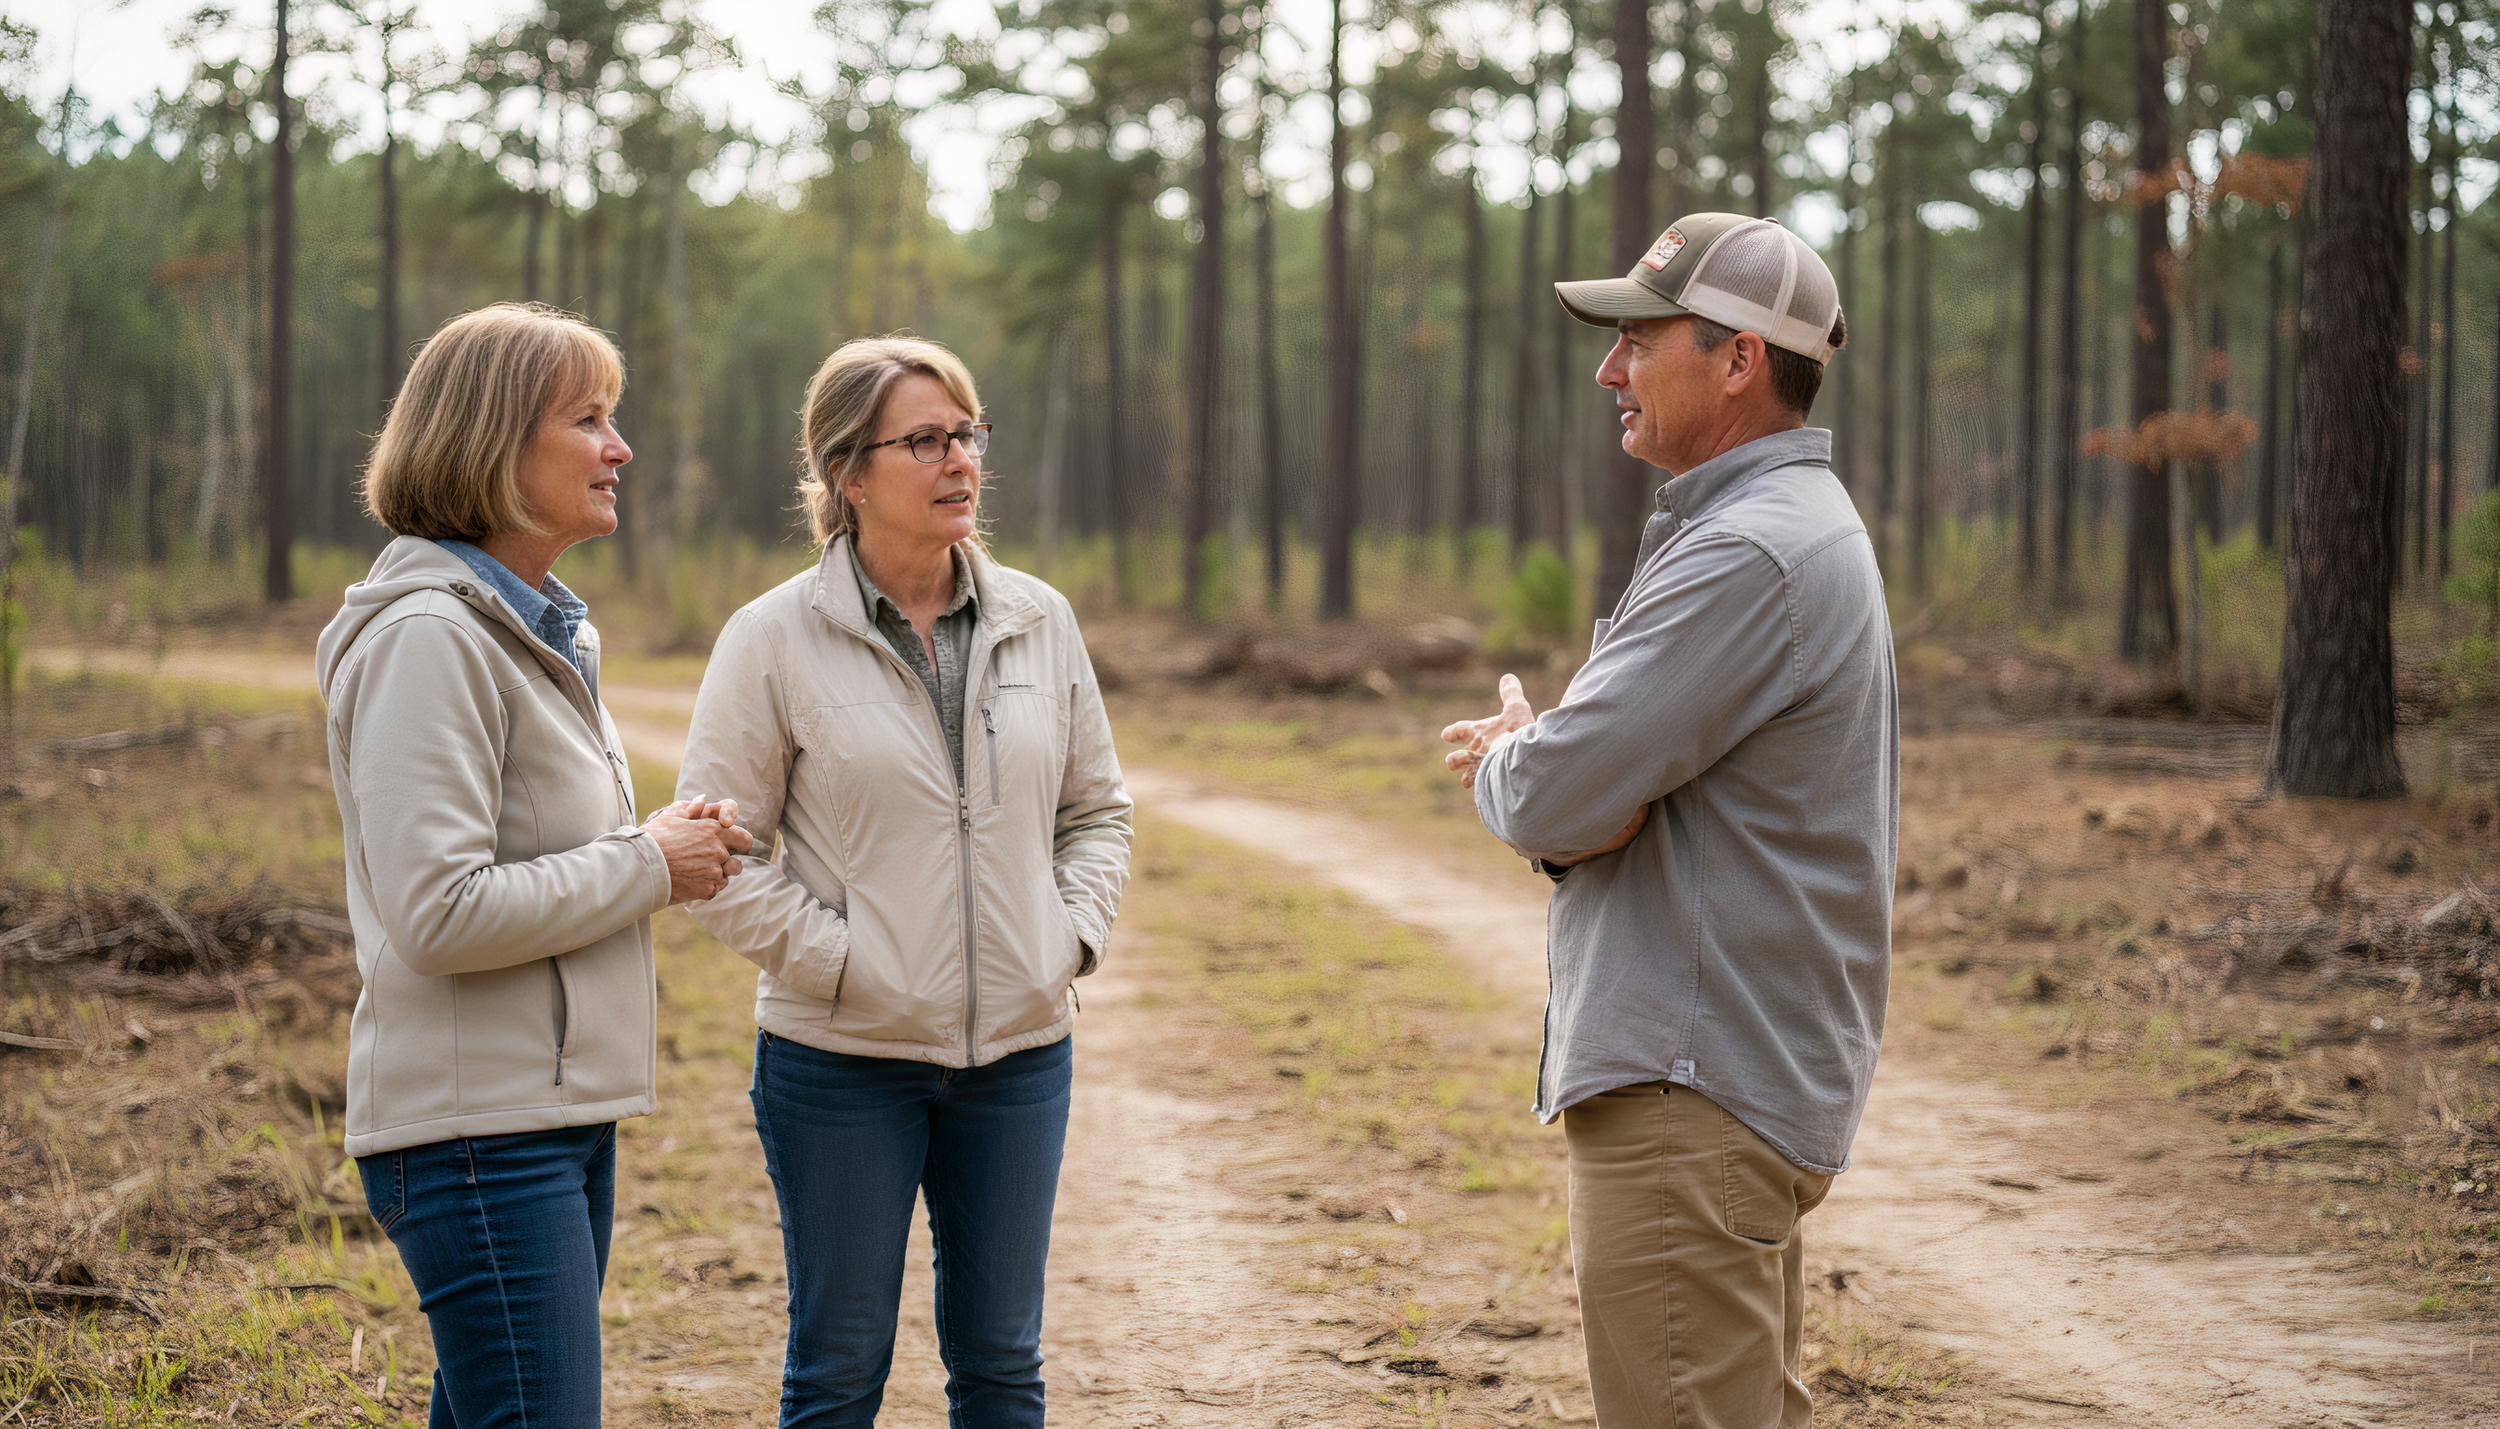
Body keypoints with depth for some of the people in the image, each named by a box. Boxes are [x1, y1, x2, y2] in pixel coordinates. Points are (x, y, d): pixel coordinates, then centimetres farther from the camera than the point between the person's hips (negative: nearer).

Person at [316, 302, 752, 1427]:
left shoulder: (540, 629, 16)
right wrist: (648, 867, -13)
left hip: (560, 1110, 10)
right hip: (476, 1124, -10)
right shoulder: (428, 638, -15)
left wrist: (659, 846, 6)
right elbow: (438, 913, -22)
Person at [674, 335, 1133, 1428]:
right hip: (843, 1059, -3)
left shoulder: (1039, 622, 5)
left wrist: (1073, 936, 0)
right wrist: (842, 962, -13)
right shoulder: (774, 640, -7)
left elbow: (1096, 807, 15)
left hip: (1020, 1048, 4)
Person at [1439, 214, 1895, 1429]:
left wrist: (1504, 760, 1)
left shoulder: (1750, 555, -19)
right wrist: (1537, 766, -4)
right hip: (1761, 1069, 11)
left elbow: (1554, 798, -22)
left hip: (1695, 1095, -11)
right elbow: (1615, 806, 19)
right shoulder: (1803, 524, 17)